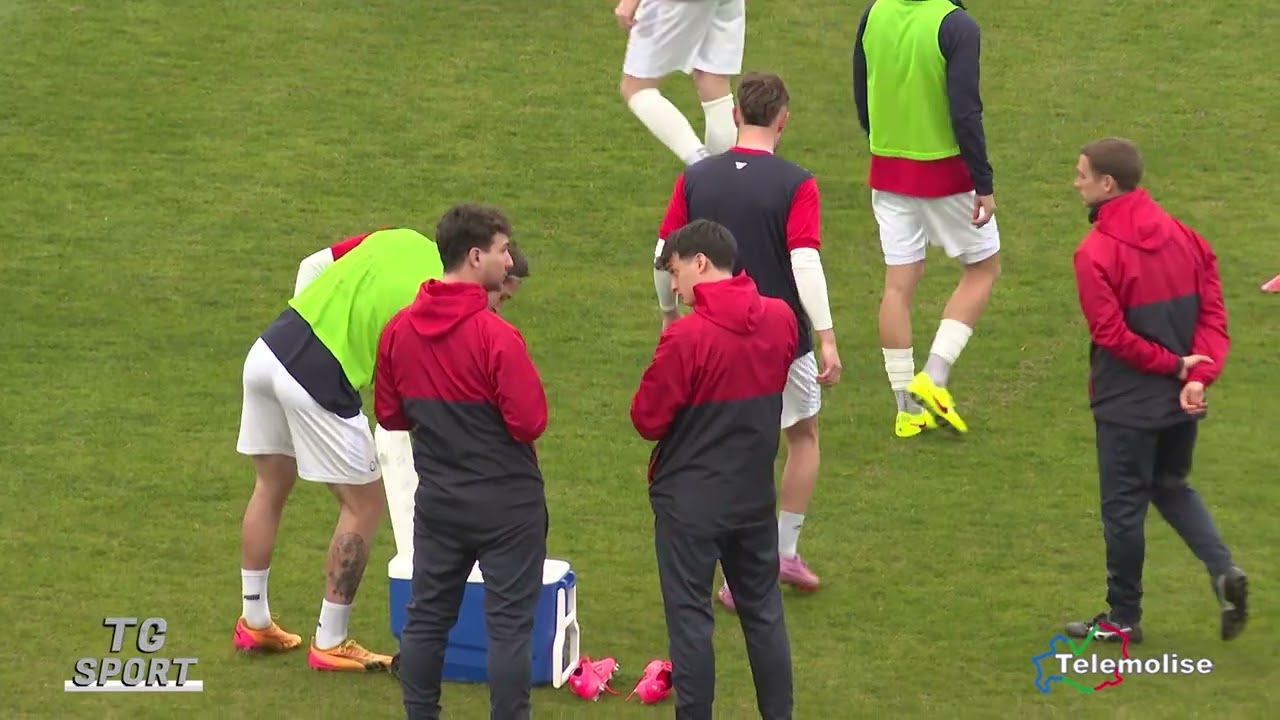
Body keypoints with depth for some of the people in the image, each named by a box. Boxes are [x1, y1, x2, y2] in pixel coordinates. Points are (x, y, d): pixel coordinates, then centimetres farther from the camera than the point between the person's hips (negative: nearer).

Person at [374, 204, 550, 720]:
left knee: (426, 617, 14)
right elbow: (529, 422, -19)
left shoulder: (399, 330, -2)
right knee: (509, 624, 1)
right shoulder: (495, 335, -20)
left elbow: (388, 415, 7)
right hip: (506, 503, -6)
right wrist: (492, 410, 1)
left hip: (437, 499, 6)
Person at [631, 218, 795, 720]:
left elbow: (647, 420, -14)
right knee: (763, 610, 16)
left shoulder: (686, 337, -22)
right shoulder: (781, 320, -4)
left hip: (691, 501, -6)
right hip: (756, 493, 6)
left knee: (690, 617, 5)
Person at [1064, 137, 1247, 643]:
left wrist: (1173, 365, -11)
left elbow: (1111, 334, -20)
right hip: (1182, 398, 6)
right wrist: (1198, 372, -11)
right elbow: (1213, 313, -2)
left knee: (1123, 505, 7)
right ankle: (1222, 570, 3)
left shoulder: (1096, 253, -18)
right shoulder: (1183, 237, 2)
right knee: (1172, 487, 24)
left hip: (1128, 403, -6)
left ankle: (1123, 618, 18)